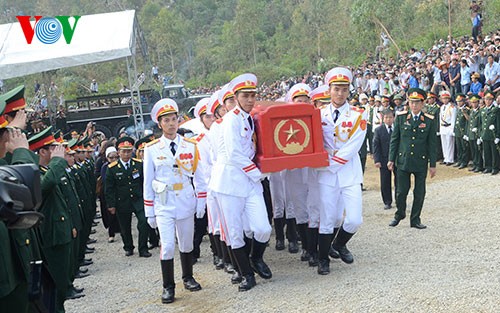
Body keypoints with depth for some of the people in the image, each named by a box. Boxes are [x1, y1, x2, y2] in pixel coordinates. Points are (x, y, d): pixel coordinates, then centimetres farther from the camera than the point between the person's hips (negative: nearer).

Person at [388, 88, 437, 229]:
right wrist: (391, 159, 2)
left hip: (421, 162, 0)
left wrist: (433, 165, 0)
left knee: (419, 193, 5)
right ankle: (399, 214, 28)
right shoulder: (401, 117, 2)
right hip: (403, 161, 0)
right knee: (401, 191, 4)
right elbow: (394, 139, 5)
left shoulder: (429, 120, 0)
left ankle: (415, 219, 20)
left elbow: (432, 144, 2)